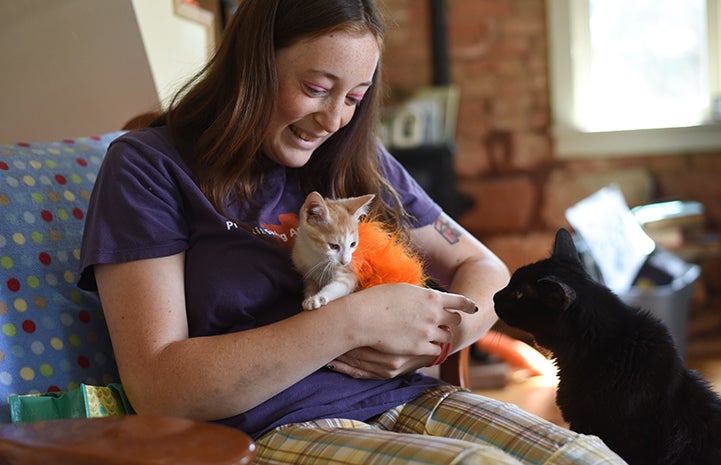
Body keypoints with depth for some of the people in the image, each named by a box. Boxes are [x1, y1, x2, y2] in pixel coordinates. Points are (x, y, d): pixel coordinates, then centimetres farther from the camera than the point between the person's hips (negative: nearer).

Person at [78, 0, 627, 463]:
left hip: (405, 400, 6)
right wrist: (353, 321, -18)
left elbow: (486, 270, 18)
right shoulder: (150, 167, -2)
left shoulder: (361, 165, 15)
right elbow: (157, 390, -11)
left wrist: (430, 339, -6)